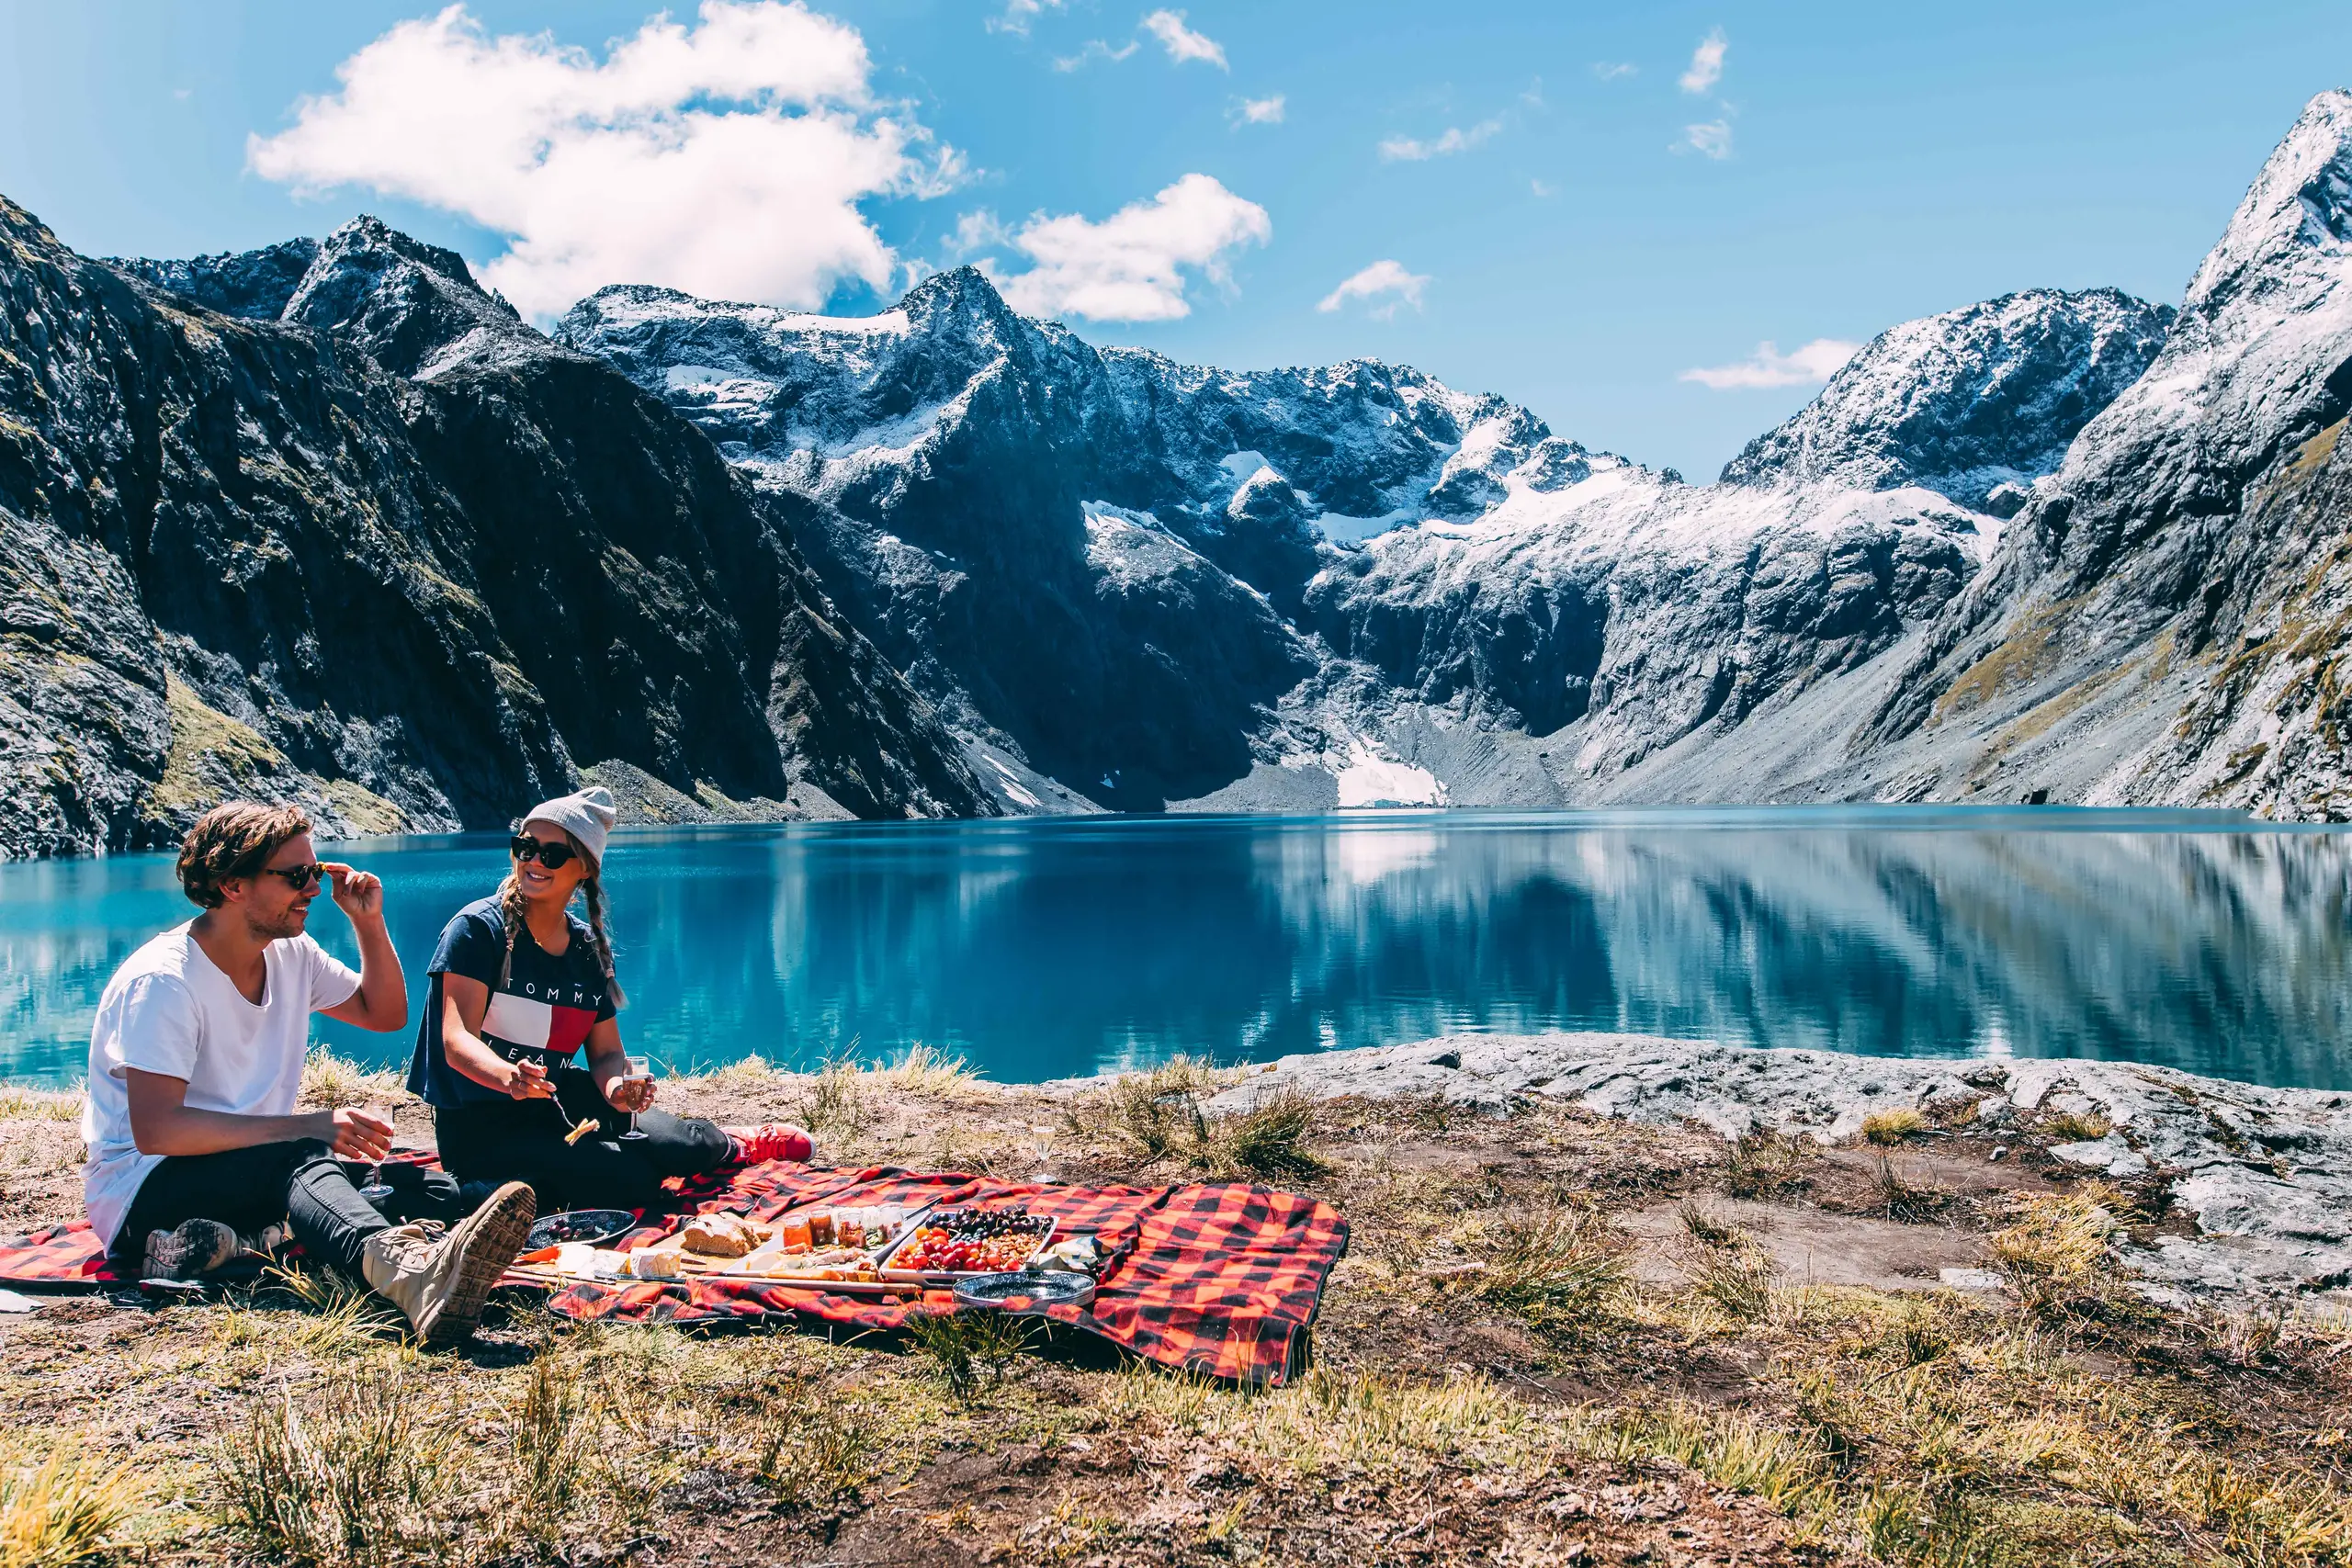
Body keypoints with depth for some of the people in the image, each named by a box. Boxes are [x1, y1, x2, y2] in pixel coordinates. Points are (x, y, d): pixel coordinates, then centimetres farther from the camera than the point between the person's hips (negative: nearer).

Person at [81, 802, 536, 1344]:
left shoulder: (292, 954, 6)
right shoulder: (163, 980, -18)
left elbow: (386, 1012, 18)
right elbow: (155, 1130, -27)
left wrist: (368, 921, 2)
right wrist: (309, 1126, -30)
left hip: (260, 1174, 9)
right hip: (139, 1189, -9)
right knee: (300, 1158, -41)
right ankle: (407, 1273, -70)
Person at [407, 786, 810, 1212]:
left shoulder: (589, 949, 5)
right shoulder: (478, 928, -11)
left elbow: (607, 1053, 6)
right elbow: (457, 1042, -21)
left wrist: (616, 1087, -20)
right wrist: (510, 1078, -44)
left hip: (559, 1104, 5)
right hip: (481, 1126, -5)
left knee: (682, 1149, -13)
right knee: (630, 1180, -27)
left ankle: (730, 1146, 23)